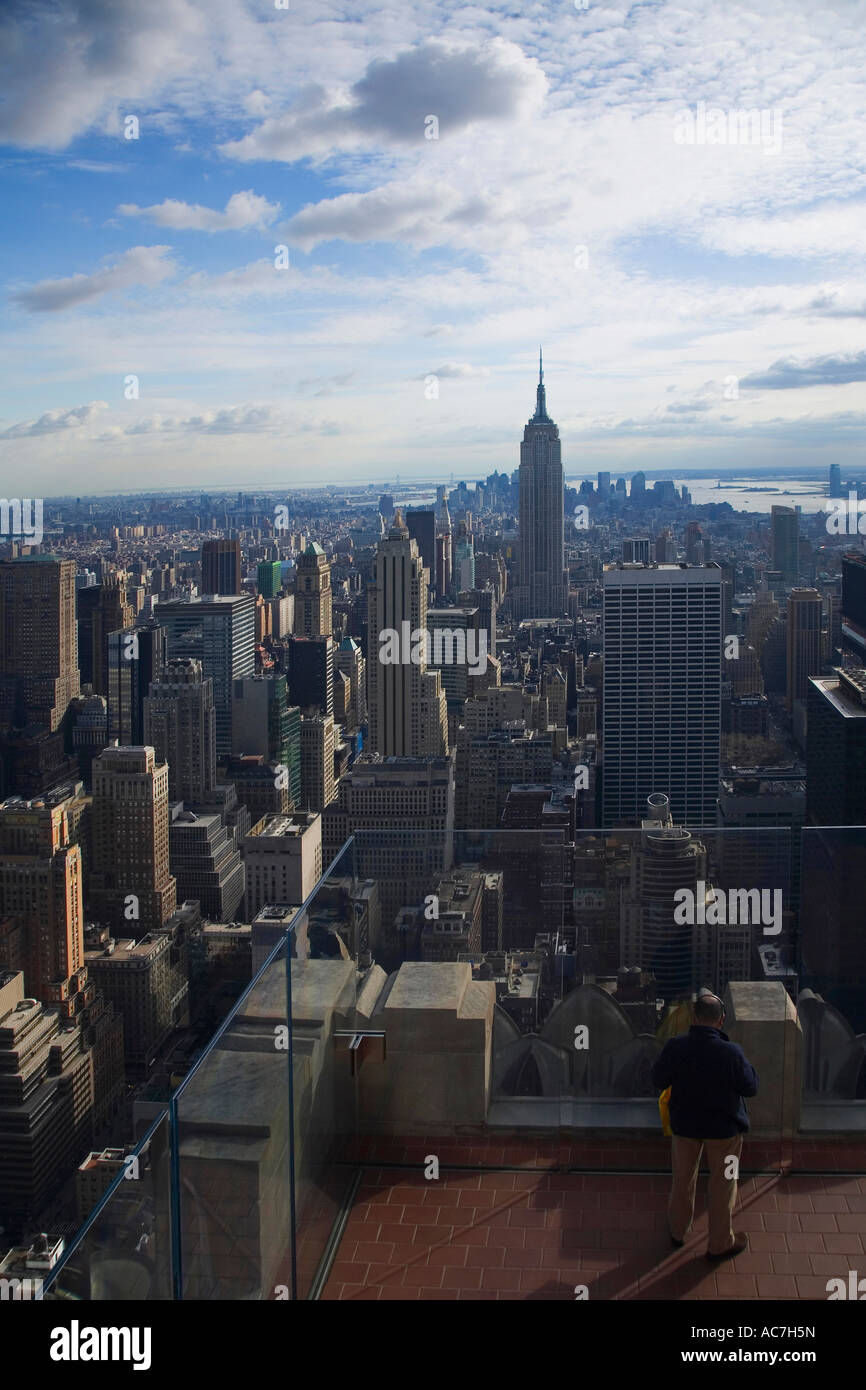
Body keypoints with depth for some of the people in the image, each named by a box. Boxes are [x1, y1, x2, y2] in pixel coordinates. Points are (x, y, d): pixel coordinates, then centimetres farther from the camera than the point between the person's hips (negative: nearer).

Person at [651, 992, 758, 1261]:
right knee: (722, 1186, 17)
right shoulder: (731, 1052, -28)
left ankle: (678, 1231, 42)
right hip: (724, 1127, -2)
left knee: (683, 1180, 23)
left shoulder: (674, 1047, -20)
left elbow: (658, 1081, -4)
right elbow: (751, 1087, -13)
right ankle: (720, 1244, 32)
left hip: (684, 1123, 3)